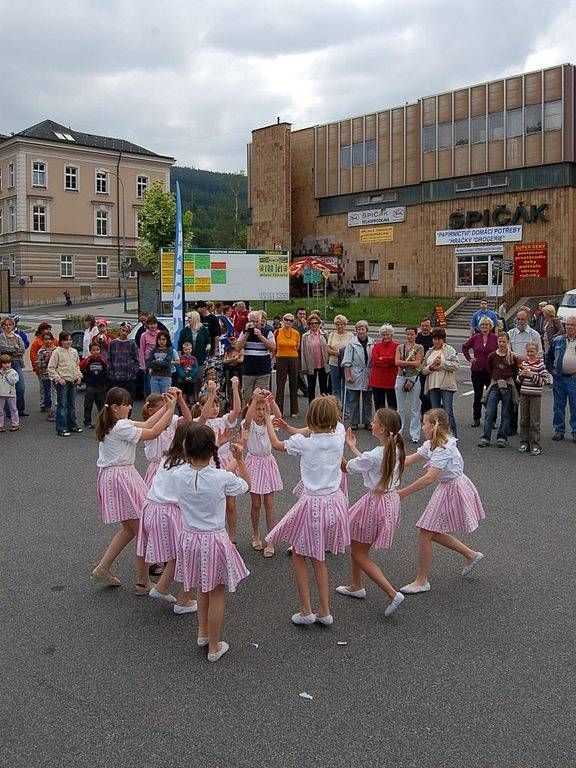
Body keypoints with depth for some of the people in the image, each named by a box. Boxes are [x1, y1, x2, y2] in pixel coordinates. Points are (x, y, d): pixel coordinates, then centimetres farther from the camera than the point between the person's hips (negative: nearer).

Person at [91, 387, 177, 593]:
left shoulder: (114, 423, 10)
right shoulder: (120, 427, -19)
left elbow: (145, 425, 10)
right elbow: (153, 433, -16)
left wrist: (165, 407, 6)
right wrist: (171, 409, -10)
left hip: (109, 477, 10)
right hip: (122, 477, -10)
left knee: (129, 529, 20)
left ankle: (102, 568, 22)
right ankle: (143, 583, 8)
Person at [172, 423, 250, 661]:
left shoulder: (178, 475, -12)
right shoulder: (222, 477, -20)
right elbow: (246, 485, 1)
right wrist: (240, 459, 10)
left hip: (189, 537, 4)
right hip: (214, 539, -4)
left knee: (202, 588, 27)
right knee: (217, 594, 12)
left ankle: (203, 633, 42)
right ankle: (214, 647, 24)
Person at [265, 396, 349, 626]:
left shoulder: (303, 443, -15)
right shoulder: (339, 436, -7)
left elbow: (276, 444, 6)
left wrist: (268, 420, 18)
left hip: (312, 504, -5)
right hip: (335, 502, 5)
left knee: (299, 555, 15)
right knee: (318, 558, 20)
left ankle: (306, 611, 16)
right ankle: (324, 611, 23)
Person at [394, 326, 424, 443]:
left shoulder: (419, 348, 2)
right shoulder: (400, 347, 11)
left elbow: (417, 363, -9)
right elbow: (397, 362, -3)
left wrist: (403, 362, -8)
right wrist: (411, 362, -9)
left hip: (414, 378, -3)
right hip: (401, 377, 3)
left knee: (414, 408, 0)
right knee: (400, 408, 8)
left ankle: (415, 434, 5)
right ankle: (398, 432, 15)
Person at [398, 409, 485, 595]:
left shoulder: (444, 449, -26)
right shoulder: (431, 445, 4)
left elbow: (429, 478, -34)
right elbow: (410, 460, 9)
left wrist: (402, 493, -32)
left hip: (452, 491, -10)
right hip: (446, 489, 10)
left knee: (425, 534, -5)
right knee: (433, 533, 16)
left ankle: (422, 581, 8)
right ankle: (471, 554, 30)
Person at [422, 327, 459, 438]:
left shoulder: (450, 350, 2)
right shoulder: (429, 352, 18)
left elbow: (455, 365, -10)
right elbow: (424, 370, 16)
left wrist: (441, 363, -17)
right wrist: (430, 367, -5)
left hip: (446, 385, -5)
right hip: (432, 386, 5)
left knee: (448, 412, -10)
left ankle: (453, 436, -5)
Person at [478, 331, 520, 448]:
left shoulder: (512, 357, -3)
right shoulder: (492, 356, 2)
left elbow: (516, 372, 9)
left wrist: (507, 380, 7)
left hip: (508, 387, -1)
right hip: (495, 386, 1)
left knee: (506, 414, 5)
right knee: (489, 413, -4)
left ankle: (502, 438, 12)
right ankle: (485, 438, -1)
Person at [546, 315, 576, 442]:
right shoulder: (557, 340, 9)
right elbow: (548, 358, 18)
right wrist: (551, 370, 5)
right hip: (559, 379, 3)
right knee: (558, 407, 8)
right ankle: (559, 430, 18)